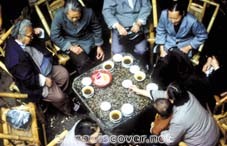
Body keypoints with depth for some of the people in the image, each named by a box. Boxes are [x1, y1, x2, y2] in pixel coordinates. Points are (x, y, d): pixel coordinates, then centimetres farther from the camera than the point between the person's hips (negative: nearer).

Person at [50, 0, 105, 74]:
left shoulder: (88, 12, -21)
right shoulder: (59, 16, -25)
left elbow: (97, 29, -3)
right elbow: (54, 36, -17)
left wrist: (99, 46, -1)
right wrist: (70, 47, -23)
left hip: (86, 39, 2)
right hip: (70, 42, -2)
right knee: (83, 63, -22)